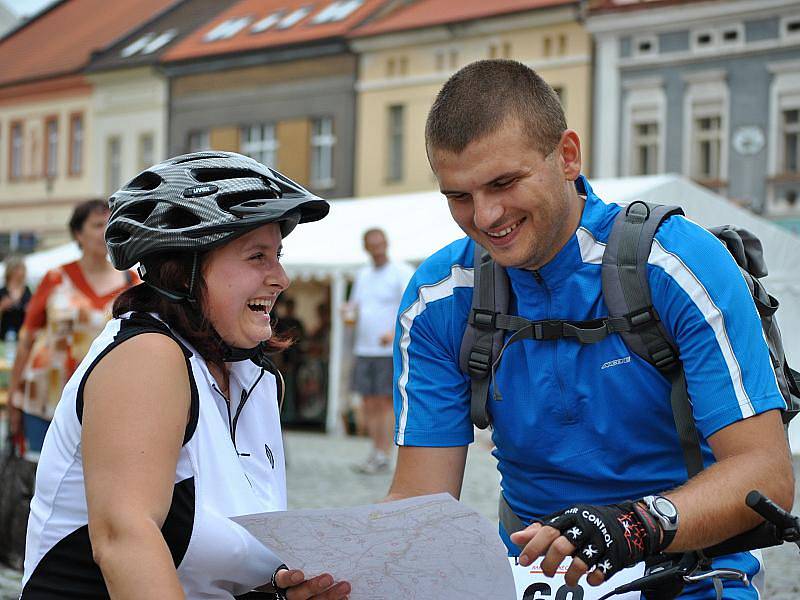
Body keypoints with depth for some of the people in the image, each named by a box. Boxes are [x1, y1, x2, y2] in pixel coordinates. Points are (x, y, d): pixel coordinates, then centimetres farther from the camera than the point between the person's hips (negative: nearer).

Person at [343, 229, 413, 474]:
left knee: (387, 402, -6)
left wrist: (395, 332, -30)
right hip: (364, 350, 6)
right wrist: (349, 315, -1)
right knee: (369, 404, 5)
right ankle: (376, 452, 11)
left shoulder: (402, 272, -3)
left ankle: (382, 456, -6)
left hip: (391, 351, -6)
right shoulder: (363, 275, 18)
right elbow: (354, 305, 24)